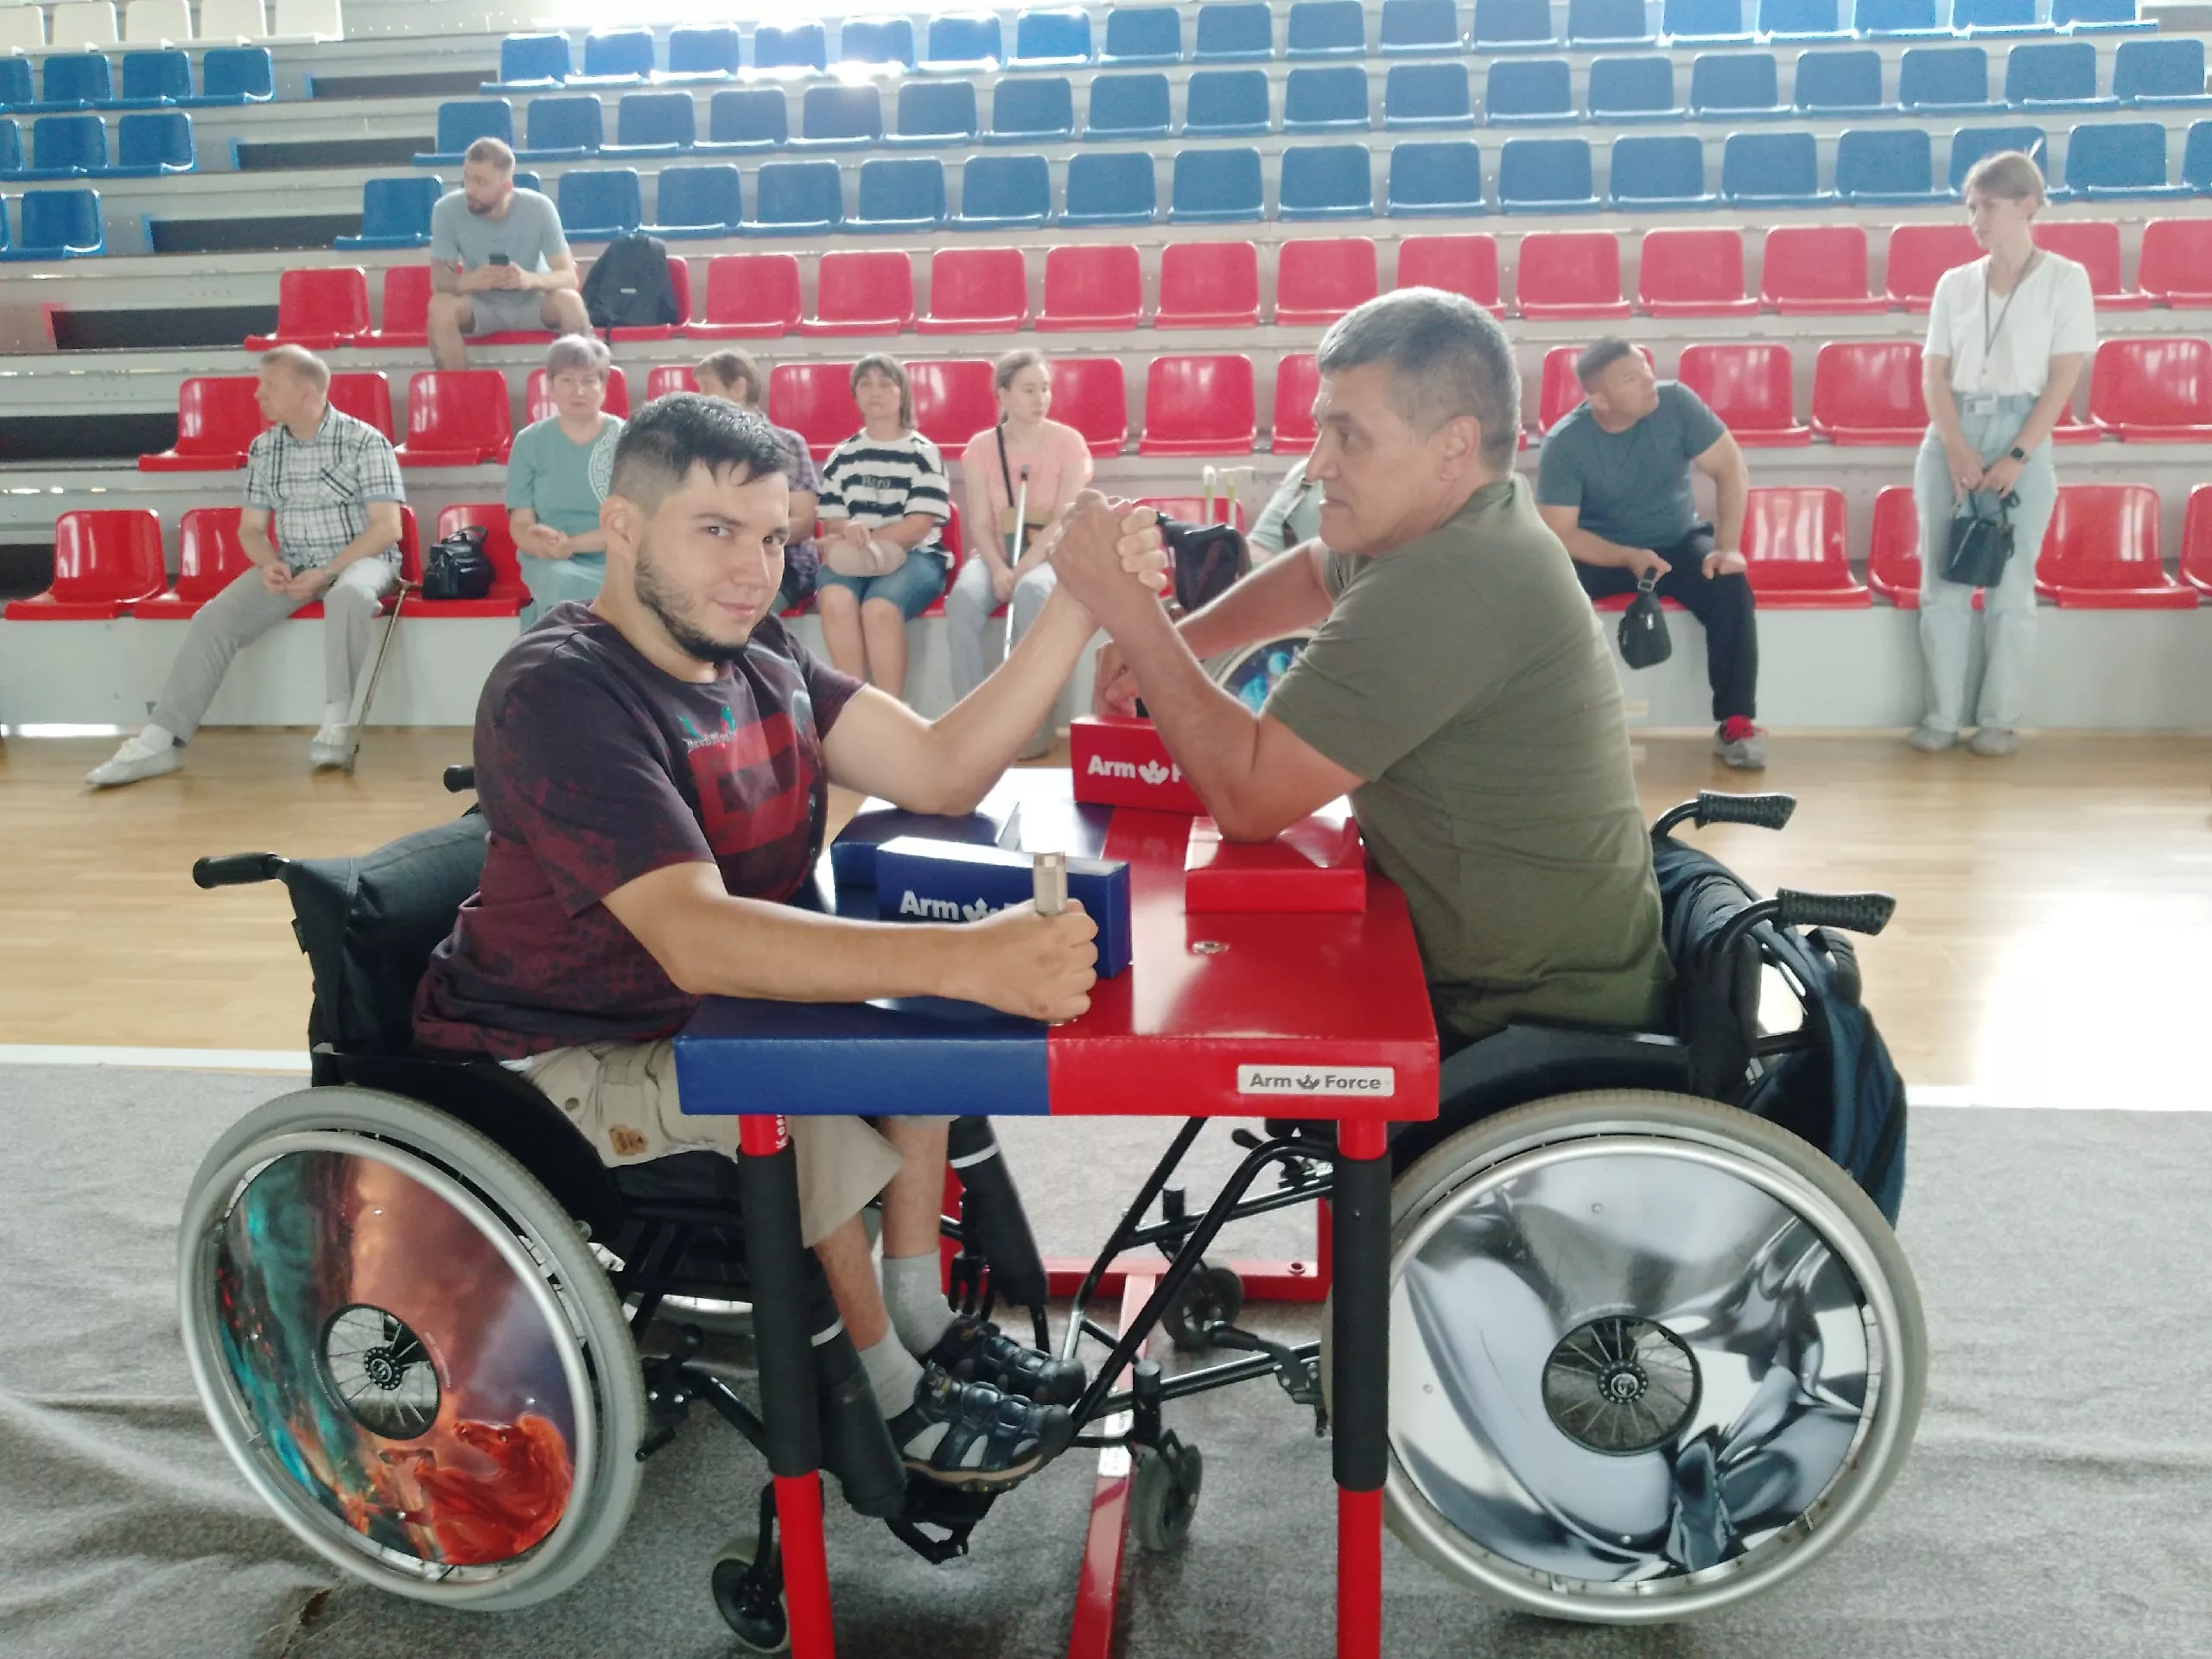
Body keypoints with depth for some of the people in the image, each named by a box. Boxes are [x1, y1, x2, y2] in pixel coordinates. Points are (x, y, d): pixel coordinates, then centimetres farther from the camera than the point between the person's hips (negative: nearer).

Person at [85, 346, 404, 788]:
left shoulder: (365, 441, -10)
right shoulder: (264, 448, 8)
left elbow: (387, 528, -14)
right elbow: (250, 528, 12)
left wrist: (328, 572, -22)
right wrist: (270, 564, -11)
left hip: (360, 560, -5)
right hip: (291, 567, 5)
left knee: (348, 595, -41)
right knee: (213, 619, -16)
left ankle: (337, 723, -33)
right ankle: (161, 740, -15)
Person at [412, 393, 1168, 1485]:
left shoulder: (756, 658, -1)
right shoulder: (560, 692, -27)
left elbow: (943, 771, -9)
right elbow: (694, 938, -40)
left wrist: (1080, 600, -20)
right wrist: (966, 960, -51)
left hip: (693, 1014, 8)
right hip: (549, 1063, -8)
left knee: (912, 1007, -1)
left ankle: (921, 1316, 8)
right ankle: (888, 1393, -4)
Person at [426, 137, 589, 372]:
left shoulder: (539, 208, -19)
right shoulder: (447, 210, -17)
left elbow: (569, 277, -21)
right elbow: (438, 280, -17)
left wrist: (531, 279, -44)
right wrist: (470, 281, -41)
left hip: (533, 303, -1)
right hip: (481, 305, 1)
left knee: (569, 300, -32)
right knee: (440, 306, -30)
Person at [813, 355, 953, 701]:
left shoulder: (923, 453, 4)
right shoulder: (842, 456, 15)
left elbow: (918, 526, -5)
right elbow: (830, 523, 10)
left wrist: (865, 540, -14)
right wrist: (849, 532, -15)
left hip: (914, 556, -3)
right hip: (854, 558, 3)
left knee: (879, 607, -36)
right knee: (835, 601, -33)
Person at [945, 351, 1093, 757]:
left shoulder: (1068, 442, -1)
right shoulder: (981, 448, 5)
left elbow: (1064, 521, -9)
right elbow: (980, 523, -3)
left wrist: (1023, 569, -22)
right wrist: (999, 569, -22)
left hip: (1050, 553, -2)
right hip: (995, 553, 2)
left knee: (1031, 592, -38)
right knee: (963, 597, -32)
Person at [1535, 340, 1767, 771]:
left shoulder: (1676, 402, -14)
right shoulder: (1564, 443, -19)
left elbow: (1731, 469, -10)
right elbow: (1559, 533, -20)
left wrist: (1727, 547, -23)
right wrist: (1629, 558, -32)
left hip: (1679, 541, 2)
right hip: (1600, 551, -1)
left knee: (1731, 586, -28)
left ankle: (1735, 722, -17)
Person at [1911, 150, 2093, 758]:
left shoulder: (2064, 279, -1)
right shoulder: (1954, 283, 7)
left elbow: (2063, 379, -5)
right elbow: (1933, 373, 3)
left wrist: (2017, 457, -14)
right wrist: (1957, 451, -11)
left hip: (2021, 438, -3)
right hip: (1950, 440, 3)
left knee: (2010, 588, 1)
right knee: (1941, 584, 3)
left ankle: (2000, 718, 10)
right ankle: (1942, 715, 10)